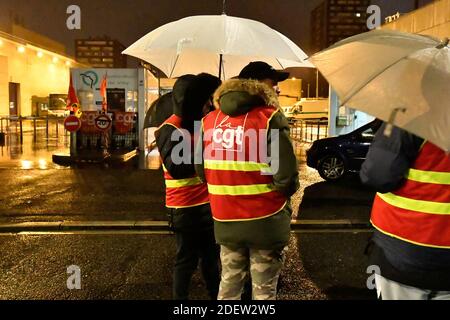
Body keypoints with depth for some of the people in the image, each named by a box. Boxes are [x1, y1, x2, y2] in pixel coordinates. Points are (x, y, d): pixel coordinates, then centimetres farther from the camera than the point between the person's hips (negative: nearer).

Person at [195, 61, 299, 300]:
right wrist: (285, 191, 2)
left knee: (229, 284, 22)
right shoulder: (269, 117, -13)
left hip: (225, 221, 5)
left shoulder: (209, 120, 3)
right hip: (265, 221, -4)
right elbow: (285, 175, -19)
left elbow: (201, 169, 6)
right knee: (264, 289, 12)